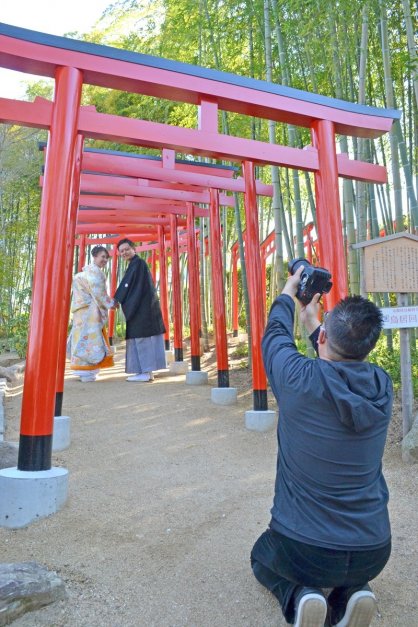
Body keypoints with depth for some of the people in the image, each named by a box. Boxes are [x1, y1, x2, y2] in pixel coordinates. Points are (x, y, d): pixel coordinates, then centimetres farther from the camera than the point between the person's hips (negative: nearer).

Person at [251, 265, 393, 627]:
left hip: (300, 551, -3)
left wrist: (290, 289, 17)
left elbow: (276, 335, 0)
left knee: (263, 557, 32)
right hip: (373, 554, 3)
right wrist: (311, 321, 23)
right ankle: (351, 593, 8)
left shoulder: (299, 379, -23)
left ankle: (297, 596, 2)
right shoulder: (382, 387, -11)